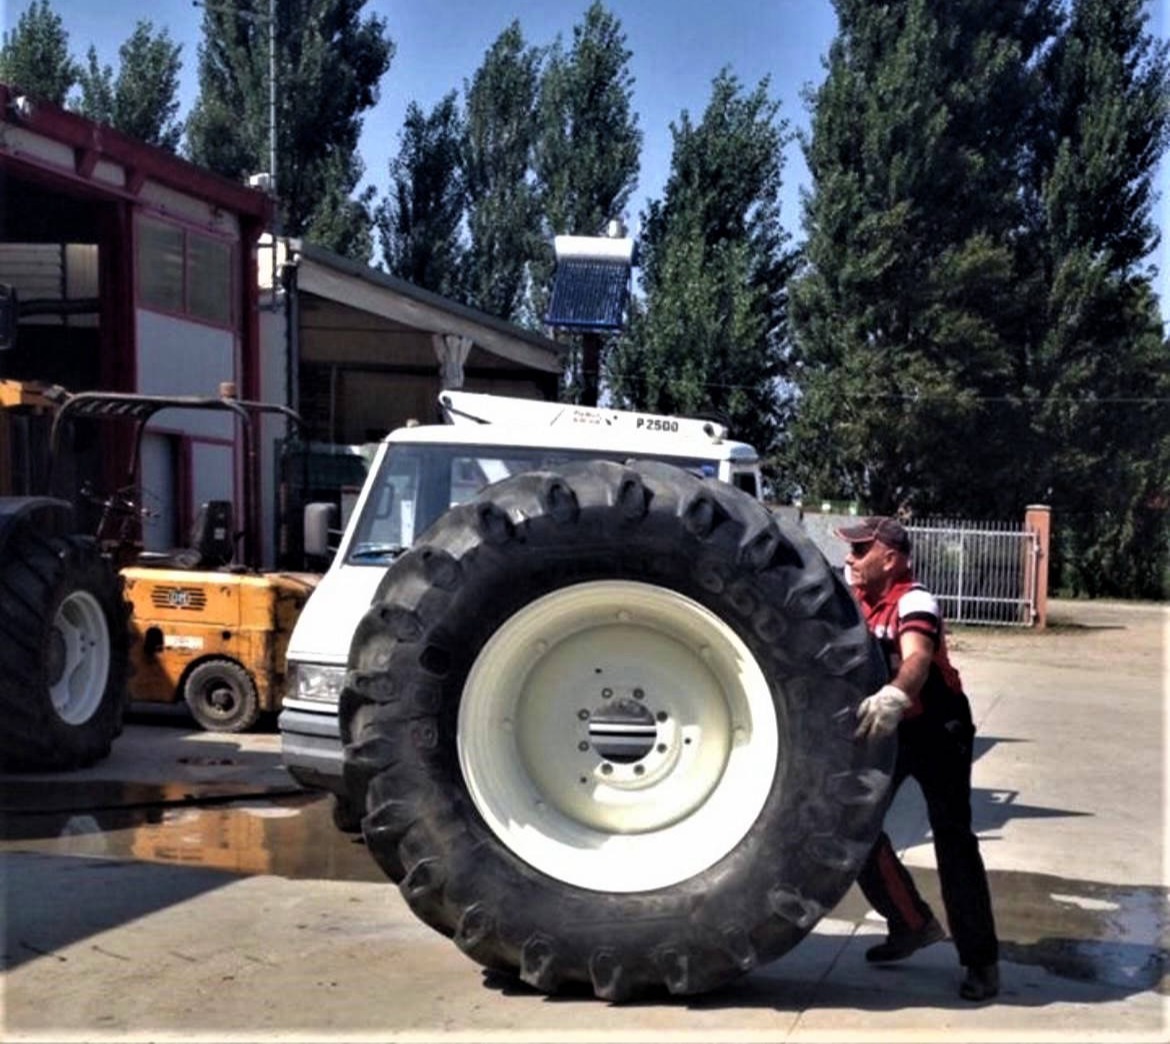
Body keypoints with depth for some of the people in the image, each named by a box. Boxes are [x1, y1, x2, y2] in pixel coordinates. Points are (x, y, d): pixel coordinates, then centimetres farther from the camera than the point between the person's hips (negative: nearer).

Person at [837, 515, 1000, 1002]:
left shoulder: (914, 602, -28)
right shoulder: (854, 598, -6)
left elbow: (918, 659, -48)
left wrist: (894, 697, -68)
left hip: (938, 728, -7)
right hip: (884, 727, 7)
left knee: (952, 838, -8)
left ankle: (981, 960, 4)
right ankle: (913, 923, 18)